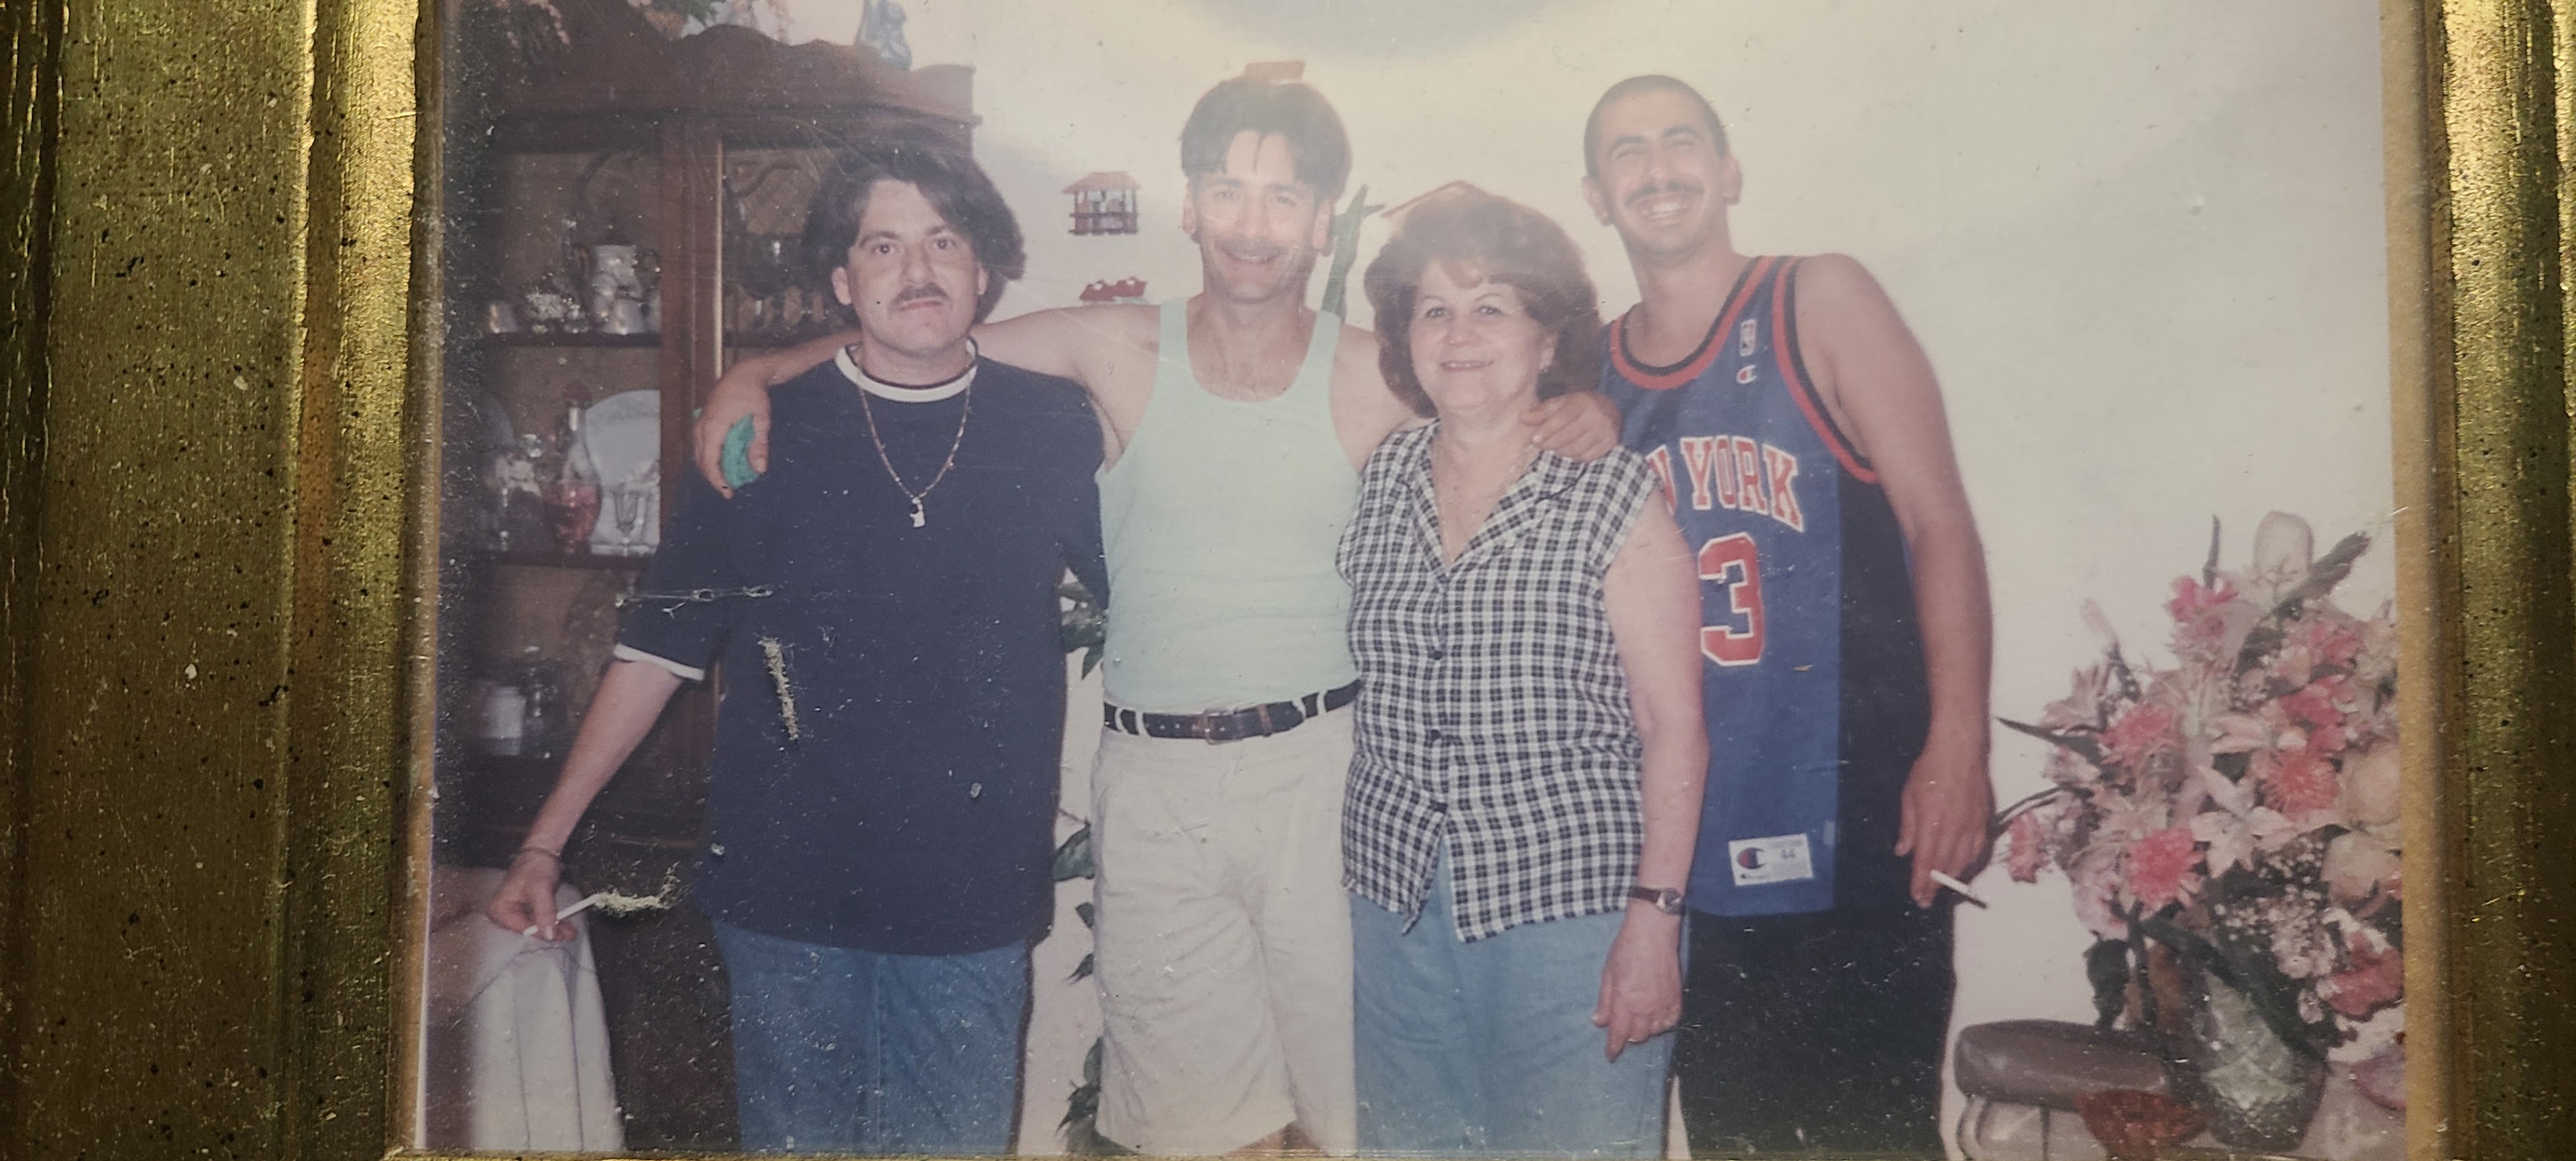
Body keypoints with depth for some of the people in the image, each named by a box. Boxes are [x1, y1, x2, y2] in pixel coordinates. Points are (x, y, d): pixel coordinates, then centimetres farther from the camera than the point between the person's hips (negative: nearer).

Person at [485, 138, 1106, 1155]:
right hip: (786, 896, 0)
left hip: (974, 908, 0)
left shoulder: (1054, 430, 0)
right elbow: (660, 646, 3)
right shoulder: (766, 433, 0)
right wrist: (545, 841, 1)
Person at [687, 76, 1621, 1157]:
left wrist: (1591, 417, -13)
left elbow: (1526, 414, 9)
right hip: (1154, 782, 1)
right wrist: (756, 372, -2)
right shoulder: (1118, 352, 0)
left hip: (1319, 769, -1)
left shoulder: (1378, 375, -1)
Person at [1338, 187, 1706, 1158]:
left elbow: (1674, 729, -7)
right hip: (1397, 903, 4)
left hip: (1570, 905, -4)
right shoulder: (1379, 484, 7)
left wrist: (1655, 916, -12)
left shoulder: (1615, 502, -6)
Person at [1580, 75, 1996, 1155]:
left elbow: (1940, 524, -6)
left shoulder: (1822, 304, -1)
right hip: (1688, 845, 4)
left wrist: (1958, 747, -13)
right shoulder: (1587, 373, 10)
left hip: (1856, 827, -4)